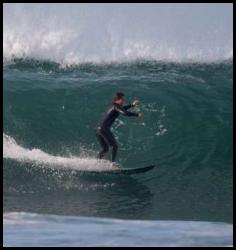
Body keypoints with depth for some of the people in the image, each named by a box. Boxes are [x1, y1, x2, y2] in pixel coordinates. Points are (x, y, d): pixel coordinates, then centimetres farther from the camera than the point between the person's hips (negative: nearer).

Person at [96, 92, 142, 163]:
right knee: (114, 146, -5)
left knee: (105, 149, 17)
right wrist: (137, 114, -12)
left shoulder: (114, 107, 20)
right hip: (104, 129, -9)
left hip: (98, 130, 9)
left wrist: (132, 105, 44)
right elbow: (125, 113, -21)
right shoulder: (116, 106, -6)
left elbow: (122, 109, 41)